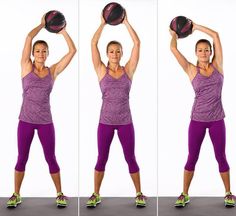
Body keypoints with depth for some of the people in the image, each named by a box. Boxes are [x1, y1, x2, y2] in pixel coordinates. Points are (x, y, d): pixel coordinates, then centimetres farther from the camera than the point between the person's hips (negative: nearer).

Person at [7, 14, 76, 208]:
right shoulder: (26, 67, -2)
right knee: (22, 159, 9)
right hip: (26, 120, 0)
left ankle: (60, 194, 21)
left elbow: (73, 50, -3)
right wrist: (42, 24, 2)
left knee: (51, 159, 8)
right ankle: (16, 195, 22)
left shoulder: (53, 71, 2)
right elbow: (29, 37, -9)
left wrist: (63, 31, -4)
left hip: (45, 121, 1)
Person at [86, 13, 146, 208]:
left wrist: (126, 22, -3)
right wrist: (103, 23, -2)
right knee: (102, 159, 8)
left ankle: (139, 194, 21)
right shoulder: (101, 70, 0)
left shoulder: (128, 70, 1)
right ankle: (96, 195, 22)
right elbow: (93, 43, -5)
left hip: (125, 121, 0)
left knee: (130, 159, 8)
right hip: (106, 121, 0)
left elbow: (137, 43, -4)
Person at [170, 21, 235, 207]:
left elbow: (215, 35, -1)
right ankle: (185, 194, 17)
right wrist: (174, 34, 12)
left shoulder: (217, 66, 2)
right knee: (192, 158, 6)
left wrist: (195, 27, 4)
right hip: (197, 119, -1)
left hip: (217, 119, 1)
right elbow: (173, 49, -4)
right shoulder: (192, 70, -1)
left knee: (221, 157, 9)